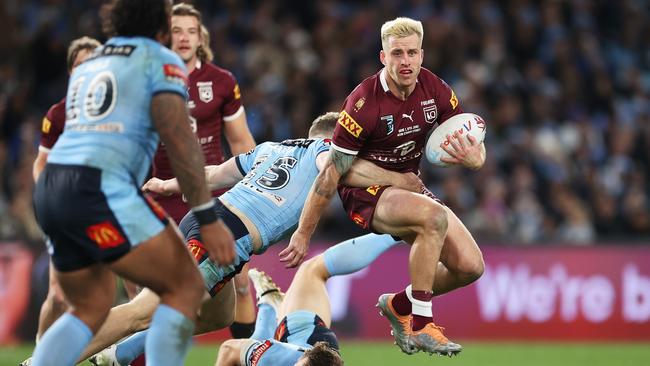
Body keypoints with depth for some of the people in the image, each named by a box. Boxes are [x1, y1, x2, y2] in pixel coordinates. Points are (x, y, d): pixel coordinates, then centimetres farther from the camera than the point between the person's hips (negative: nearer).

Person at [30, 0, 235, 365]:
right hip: (101, 188, -8)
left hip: (50, 188, 8)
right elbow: (179, 139, -8)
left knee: (91, 308, 21)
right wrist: (209, 218, -10)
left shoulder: (87, 66, 27)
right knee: (186, 288, 1)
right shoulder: (161, 61, 4)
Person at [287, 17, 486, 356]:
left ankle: (399, 305, 20)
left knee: (470, 266, -6)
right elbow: (330, 174, -17)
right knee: (435, 217, -36)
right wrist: (303, 235, -13)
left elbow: (473, 149, 1)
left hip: (407, 186, 7)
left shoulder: (435, 89, -7)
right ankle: (420, 327, -26)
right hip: (366, 192, -7)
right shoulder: (363, 104, -23)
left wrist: (472, 157, -26)